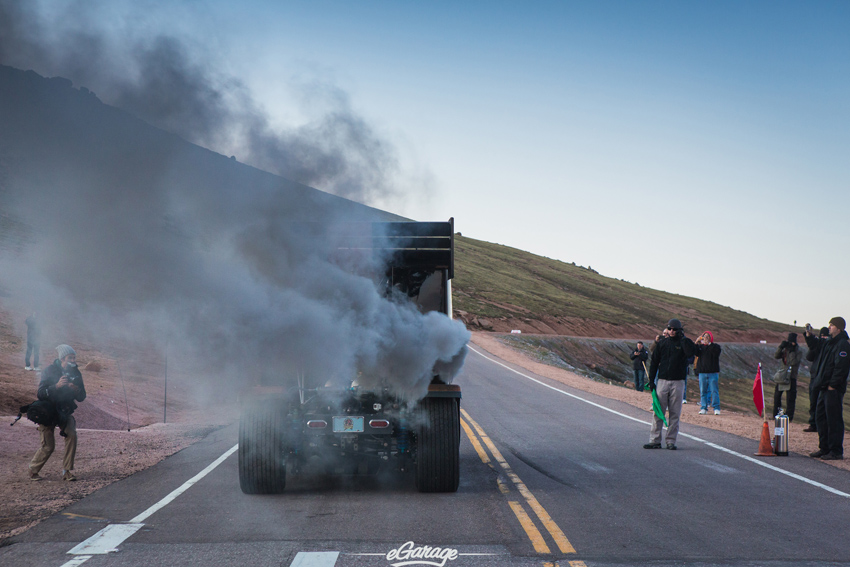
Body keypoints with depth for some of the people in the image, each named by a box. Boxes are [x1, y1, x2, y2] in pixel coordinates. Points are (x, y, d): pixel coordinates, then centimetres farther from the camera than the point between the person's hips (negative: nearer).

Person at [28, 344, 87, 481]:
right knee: (48, 446, -6)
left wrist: (75, 389, -20)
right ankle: (33, 471, 18)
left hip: (64, 412, 4)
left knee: (72, 435, -19)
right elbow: (41, 394, -21)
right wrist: (57, 386, -34)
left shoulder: (76, 373, 0)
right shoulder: (49, 371, -13)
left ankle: (67, 471, -10)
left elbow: (81, 398, 2)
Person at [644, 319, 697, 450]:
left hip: (677, 383, -2)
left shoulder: (683, 343, 3)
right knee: (658, 412, -1)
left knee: (675, 413, 1)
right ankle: (655, 440, 2)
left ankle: (671, 441, 7)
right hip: (662, 381, 2)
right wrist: (651, 380, 5)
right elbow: (654, 362, 11)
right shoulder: (662, 343, 10)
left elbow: (691, 353, -20)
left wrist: (683, 338, -14)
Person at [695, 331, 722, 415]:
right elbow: (695, 352, -3)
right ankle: (703, 408, 8)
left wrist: (708, 343, -16)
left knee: (714, 391, -5)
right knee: (703, 391, 3)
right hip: (702, 372, 3)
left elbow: (716, 353, -14)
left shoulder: (715, 346, 5)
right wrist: (696, 343, -15)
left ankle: (716, 408, -2)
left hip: (713, 372, -3)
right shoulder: (700, 346, 14)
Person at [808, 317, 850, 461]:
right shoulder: (830, 343, 17)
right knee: (820, 417, 13)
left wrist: (832, 384, -20)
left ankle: (836, 451, -1)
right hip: (824, 388, 10)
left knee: (834, 419, -6)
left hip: (834, 389, -10)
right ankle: (824, 448, 21)